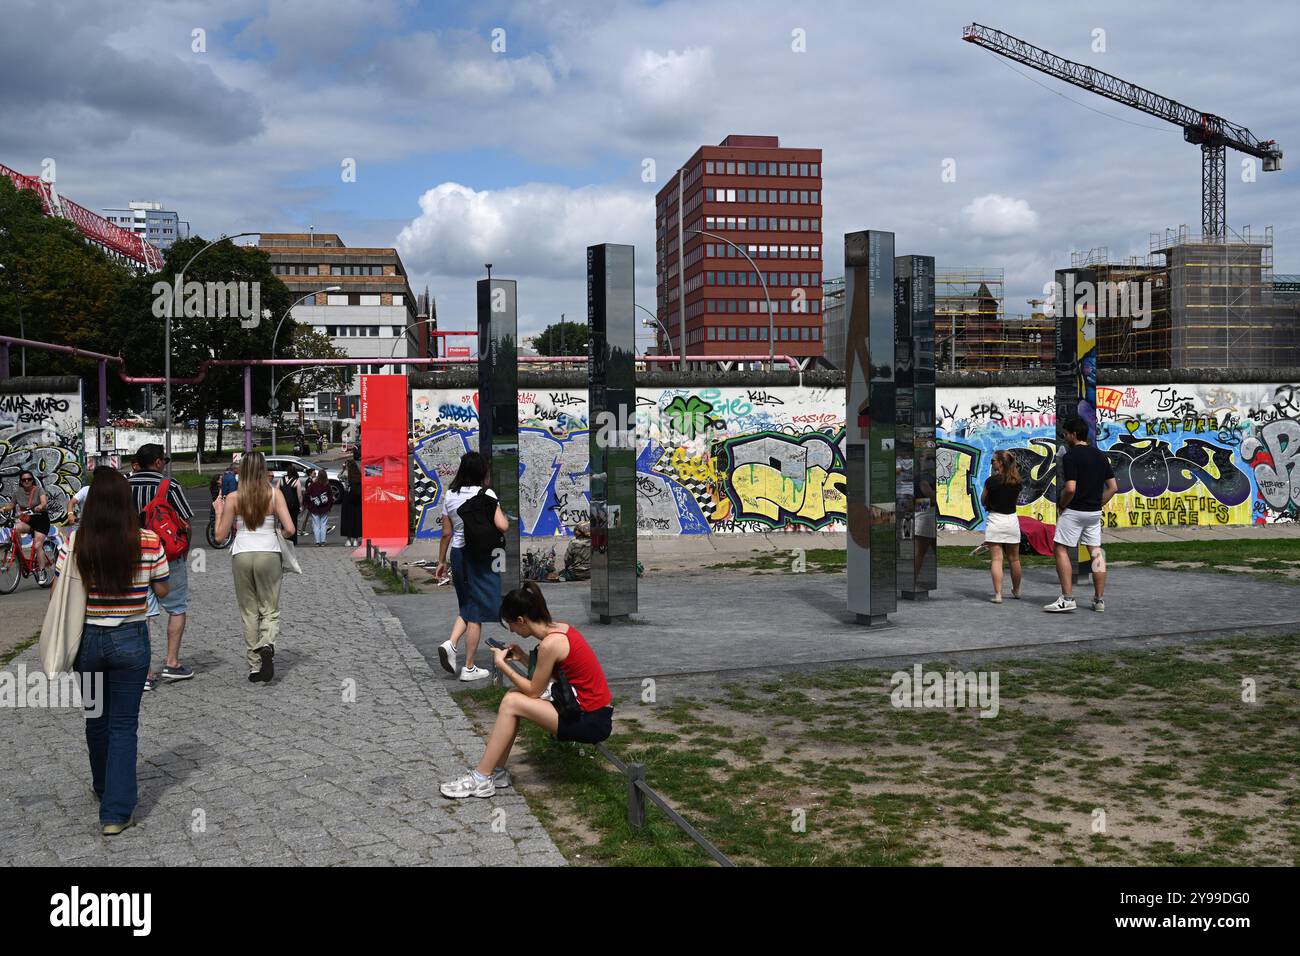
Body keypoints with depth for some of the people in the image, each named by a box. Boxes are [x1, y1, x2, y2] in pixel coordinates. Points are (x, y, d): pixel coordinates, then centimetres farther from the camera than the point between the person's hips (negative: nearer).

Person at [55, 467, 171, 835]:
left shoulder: (74, 542, -11)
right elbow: (162, 590, -1)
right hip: (131, 640, -2)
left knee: (96, 717, 22)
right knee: (123, 724, 6)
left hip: (86, 639, 2)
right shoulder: (148, 542, -13)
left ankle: (103, 787, 42)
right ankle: (115, 812, 4)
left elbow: (57, 593, -3)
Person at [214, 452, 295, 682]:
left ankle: (255, 666, 11)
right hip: (269, 554, -1)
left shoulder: (234, 498, -2)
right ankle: (267, 647, -21)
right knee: (270, 609, 8)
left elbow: (220, 536, 2)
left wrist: (219, 513, 17)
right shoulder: (275, 494, -3)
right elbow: (289, 529, -8)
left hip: (241, 556, 1)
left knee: (249, 612, 11)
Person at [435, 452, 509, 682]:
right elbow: (502, 525, -21)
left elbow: (446, 533, 6)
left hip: (458, 553, 5)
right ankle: (469, 668, 8)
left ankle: (451, 644, 0)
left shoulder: (450, 496, 3)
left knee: (467, 607, 22)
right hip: (481, 557, -5)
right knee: (476, 613, 4)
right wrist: (503, 515, 1)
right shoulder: (486, 494, -12)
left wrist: (441, 561, 15)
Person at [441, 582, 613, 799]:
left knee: (511, 703, -9)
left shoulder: (550, 643, -21)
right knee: (513, 695, 10)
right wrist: (524, 657, 7)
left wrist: (502, 664, -3)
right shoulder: (560, 628, 6)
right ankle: (497, 771, 14)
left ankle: (481, 779, 1)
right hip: (592, 708, 9)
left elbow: (534, 691, -11)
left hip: (591, 722, -9)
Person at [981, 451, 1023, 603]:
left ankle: (998, 594, -11)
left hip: (995, 520, -4)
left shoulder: (991, 480, -11)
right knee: (1014, 559, 16)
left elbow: (983, 501, 0)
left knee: (996, 559, -5)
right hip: (1012, 520, 4)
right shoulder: (1017, 482, 2)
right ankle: (1016, 591, 32)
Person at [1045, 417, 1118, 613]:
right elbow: (1113, 487, 9)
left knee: (1061, 550, 0)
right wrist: (1098, 504, 13)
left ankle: (1067, 598, -5)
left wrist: (1061, 505, -7)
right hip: (1094, 512, 7)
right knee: (1096, 552, 10)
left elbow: (1070, 488, -23)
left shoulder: (1071, 456, -14)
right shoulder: (1101, 456, 9)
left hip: (1073, 511, -7)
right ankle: (1099, 599, 12)